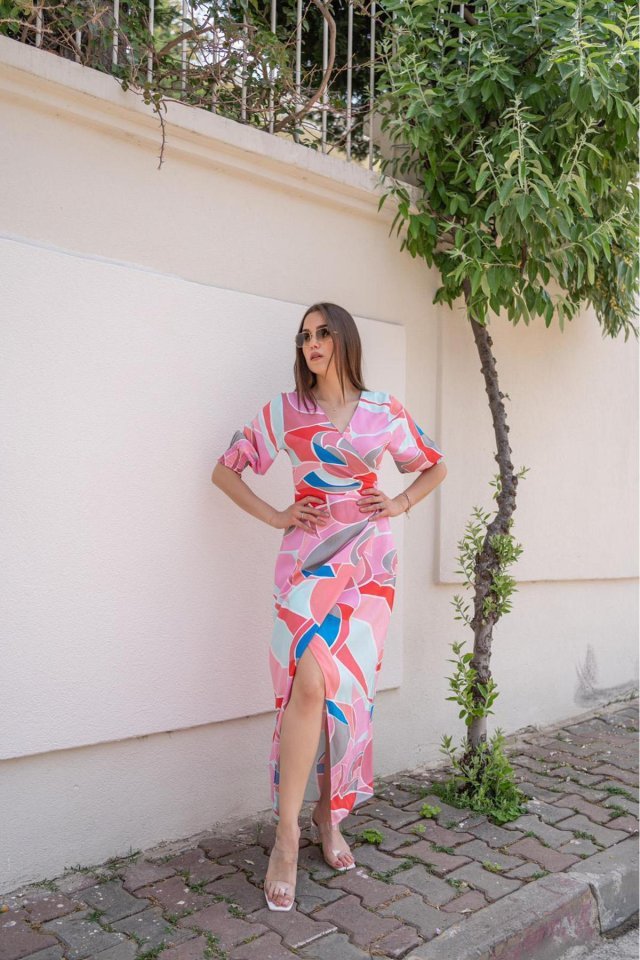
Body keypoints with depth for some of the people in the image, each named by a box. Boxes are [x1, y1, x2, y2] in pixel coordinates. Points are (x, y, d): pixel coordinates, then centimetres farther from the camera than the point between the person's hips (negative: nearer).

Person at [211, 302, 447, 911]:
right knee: (310, 683, -16)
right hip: (308, 555, -1)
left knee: (347, 686, 2)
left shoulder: (384, 411, 7)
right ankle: (287, 832, -5)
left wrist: (401, 503, 4)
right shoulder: (285, 411, 5)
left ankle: (329, 814, 20)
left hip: (367, 555, 2)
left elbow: (435, 467, 20)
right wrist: (273, 516, 0)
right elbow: (225, 470, 10)